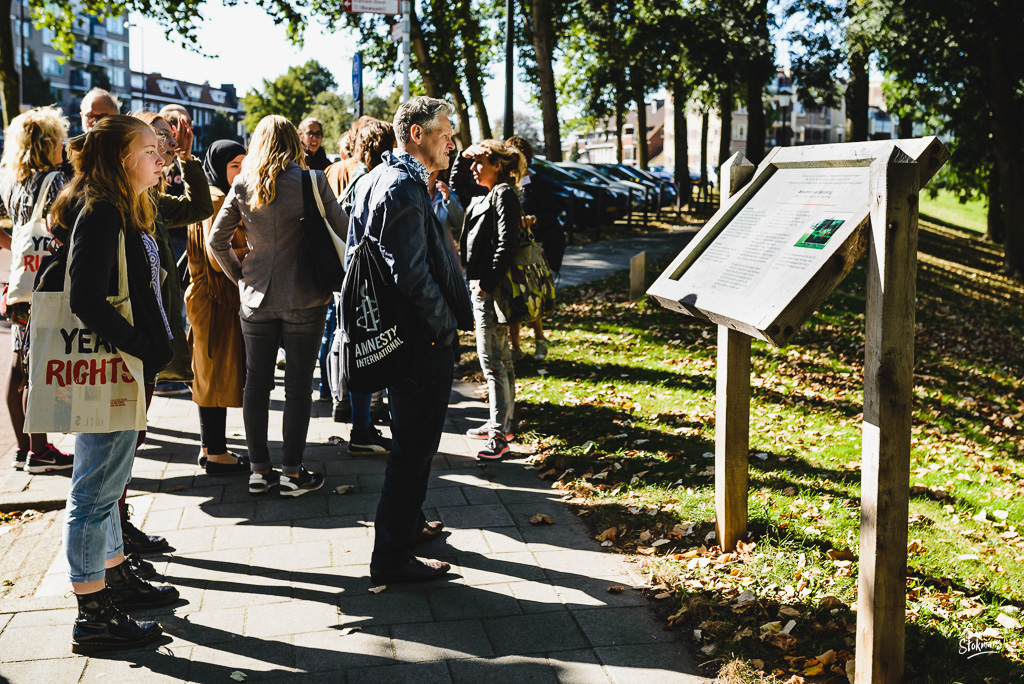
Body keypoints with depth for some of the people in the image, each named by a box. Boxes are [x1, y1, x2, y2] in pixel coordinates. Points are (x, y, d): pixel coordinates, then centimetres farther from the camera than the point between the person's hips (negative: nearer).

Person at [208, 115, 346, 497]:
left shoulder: (243, 185, 1)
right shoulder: (311, 182, -7)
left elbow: (216, 241, 3)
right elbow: (342, 232, -4)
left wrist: (239, 276, 13)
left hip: (256, 297, 3)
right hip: (304, 299, -3)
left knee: (256, 382, 10)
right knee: (298, 383, 4)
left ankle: (259, 470, 17)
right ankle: (292, 473, 9)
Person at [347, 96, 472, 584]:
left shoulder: (375, 179, 12)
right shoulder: (405, 189, -20)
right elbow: (413, 274, -25)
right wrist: (447, 325, -13)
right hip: (421, 341, -11)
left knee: (410, 438, 24)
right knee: (414, 446, -2)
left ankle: (406, 522, 40)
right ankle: (391, 556, 7)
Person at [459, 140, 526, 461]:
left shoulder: (504, 195, -12)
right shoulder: (489, 196, 19)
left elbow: (507, 243, -21)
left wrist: (488, 282, -22)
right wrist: (479, 281, 15)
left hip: (491, 290, -11)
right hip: (483, 287, 11)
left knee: (491, 359, -10)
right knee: (500, 357, 16)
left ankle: (499, 436, -8)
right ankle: (501, 422, 26)